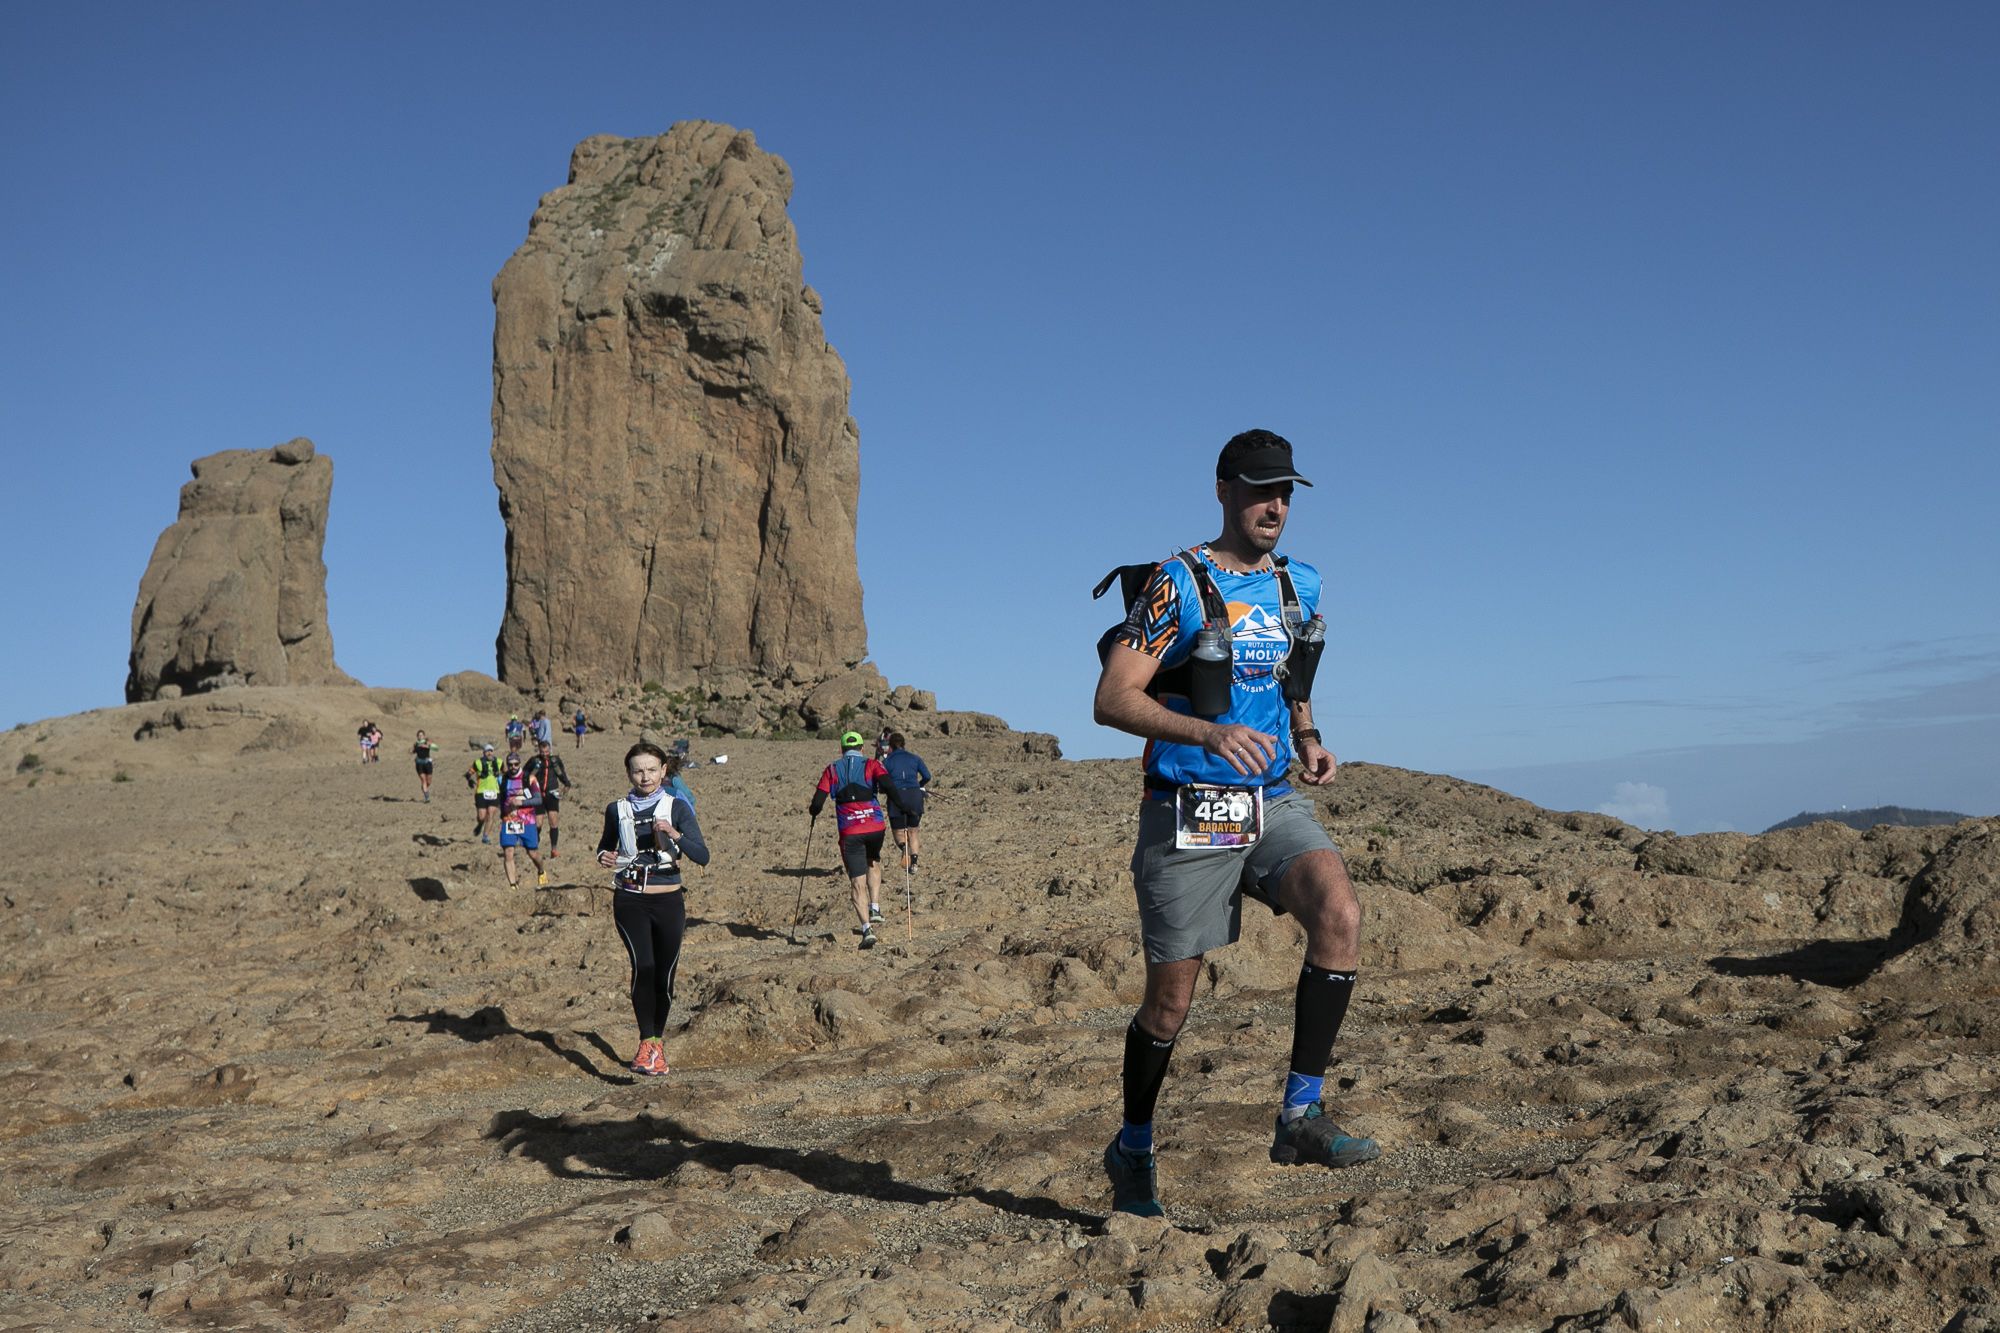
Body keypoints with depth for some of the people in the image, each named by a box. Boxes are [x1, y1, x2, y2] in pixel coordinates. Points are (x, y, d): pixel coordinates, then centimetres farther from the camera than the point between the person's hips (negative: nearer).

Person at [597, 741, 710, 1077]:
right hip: (630, 901, 0)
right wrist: (603, 857, -1)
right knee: (643, 967, -18)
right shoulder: (617, 809, 6)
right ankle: (646, 1044, -13)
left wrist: (675, 834, -26)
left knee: (664, 975, 5)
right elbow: (605, 846, 22)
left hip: (668, 901, 0)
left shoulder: (677, 807, -1)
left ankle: (657, 1042, 26)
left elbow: (703, 856, -10)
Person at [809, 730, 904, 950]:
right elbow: (887, 784, -13)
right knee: (874, 862, 30)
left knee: (858, 884, 3)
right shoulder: (871, 765, 6)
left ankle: (867, 929, -12)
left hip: (849, 833, 0)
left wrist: (814, 813, 25)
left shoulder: (832, 769, 10)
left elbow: (818, 802, 4)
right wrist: (903, 807, -3)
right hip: (875, 828, 0)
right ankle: (875, 909, 15)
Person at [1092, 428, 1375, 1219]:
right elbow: (1112, 700, -15)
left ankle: (1300, 1116, -12)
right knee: (1171, 1002, 3)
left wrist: (1309, 743, 4)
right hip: (1187, 813, -5)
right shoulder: (1178, 584, -9)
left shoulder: (1300, 587, 10)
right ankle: (1132, 1151, 27)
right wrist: (1209, 734, -29)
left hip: (1274, 804, 5)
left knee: (1340, 912, -24)